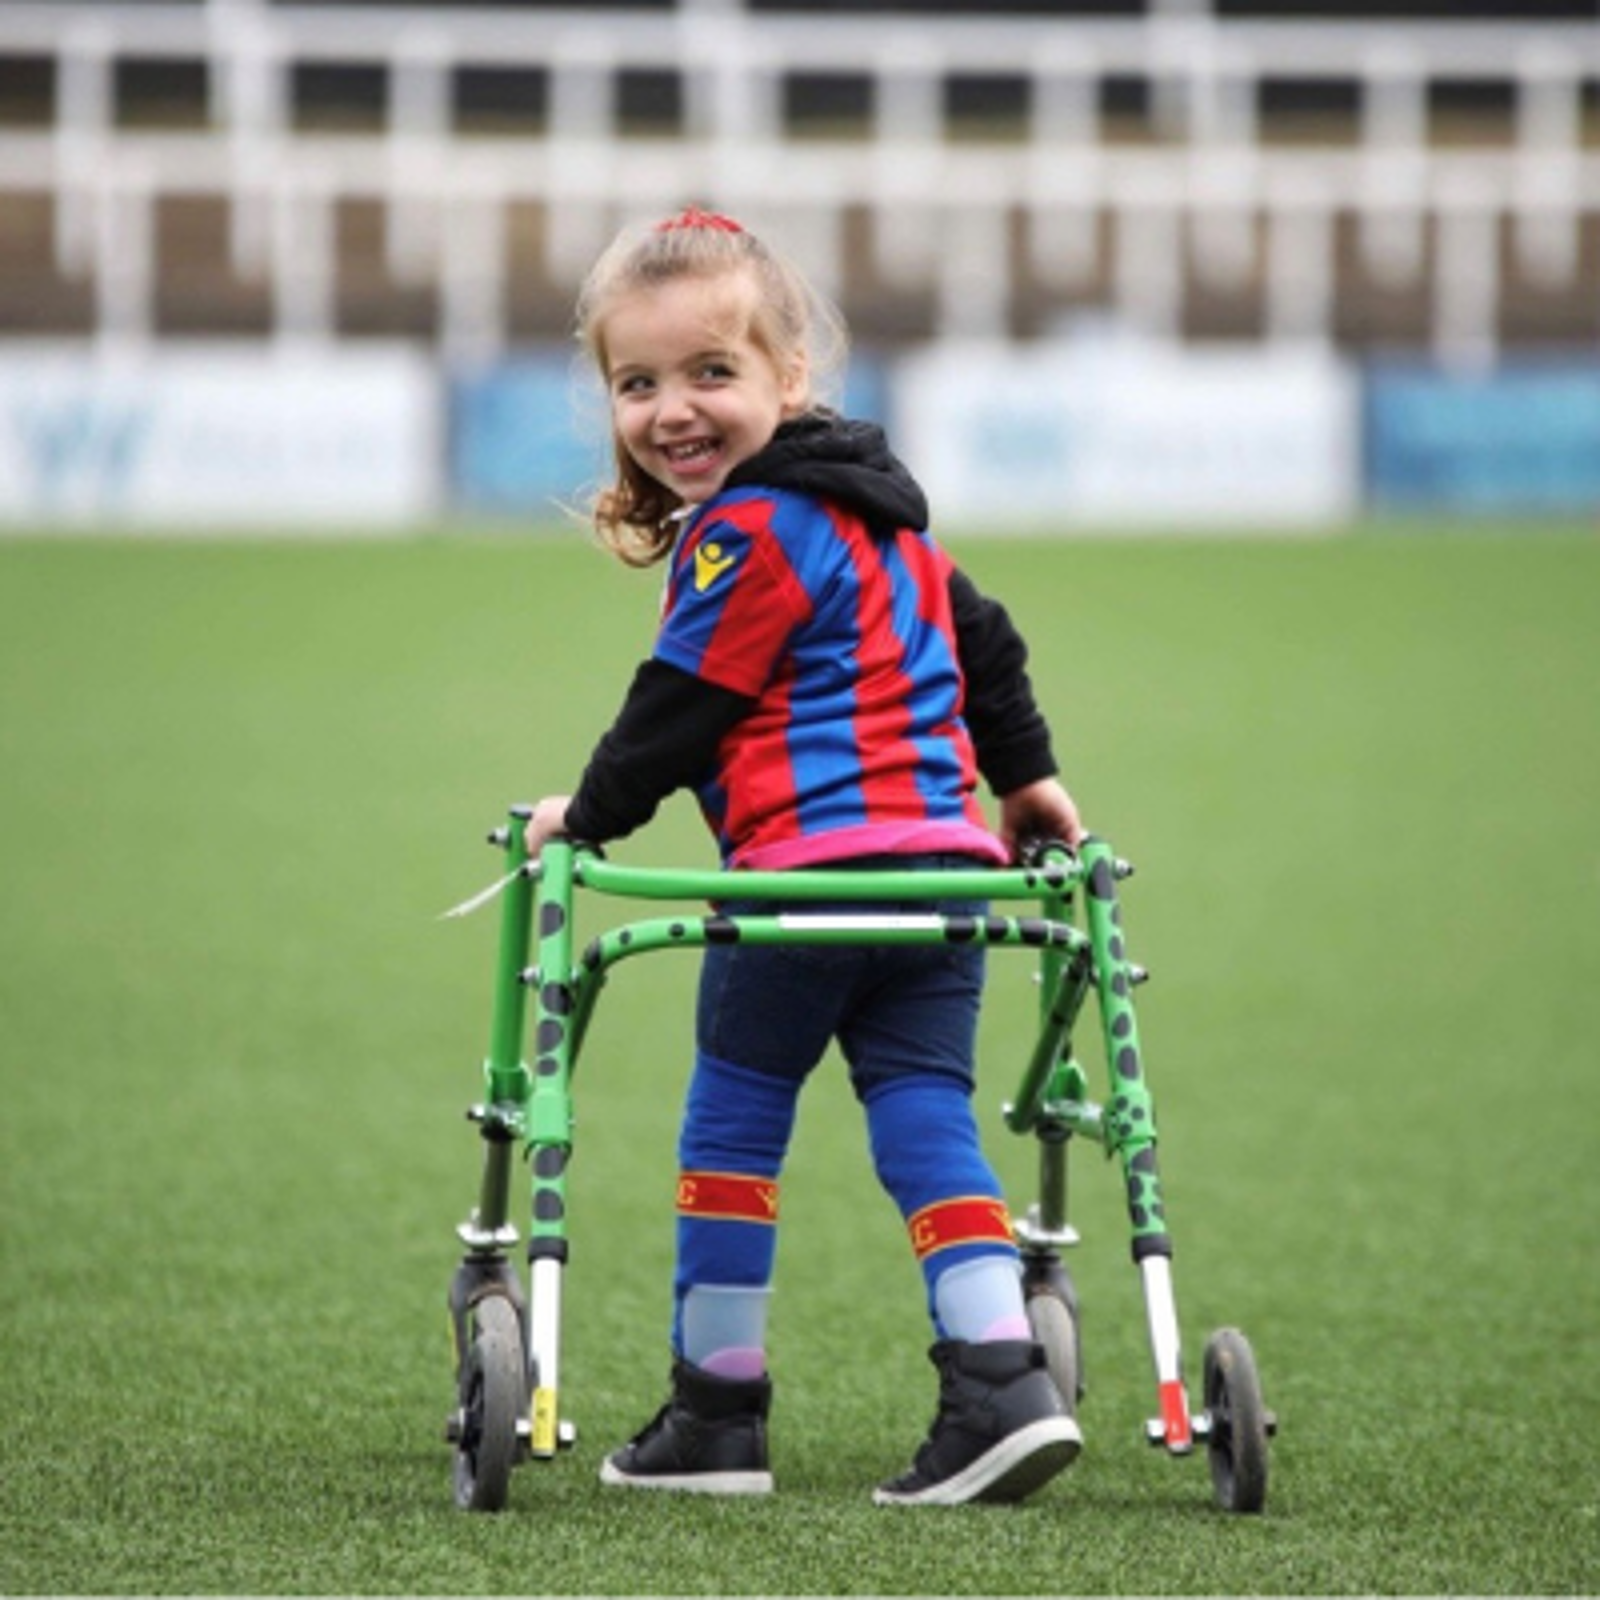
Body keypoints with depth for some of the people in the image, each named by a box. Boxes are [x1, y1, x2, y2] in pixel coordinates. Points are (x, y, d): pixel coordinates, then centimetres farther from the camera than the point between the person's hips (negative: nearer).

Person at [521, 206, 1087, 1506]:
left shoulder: (750, 535, -8)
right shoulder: (878, 509, 19)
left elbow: (683, 706, -5)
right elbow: (983, 636, 28)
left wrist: (589, 815, 9)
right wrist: (1025, 775, 40)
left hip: (806, 863, -8)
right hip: (944, 859, 8)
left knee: (733, 1123, 5)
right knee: (926, 1113, 4)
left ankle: (719, 1410, 9)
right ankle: (1002, 1380, -12)